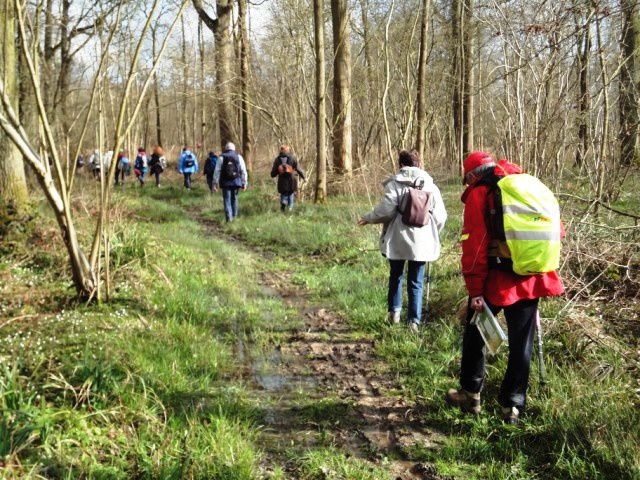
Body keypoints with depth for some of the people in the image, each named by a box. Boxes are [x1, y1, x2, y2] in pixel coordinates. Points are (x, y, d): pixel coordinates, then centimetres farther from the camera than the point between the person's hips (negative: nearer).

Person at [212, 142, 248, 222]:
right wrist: (244, 183, 6)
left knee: (227, 200, 2)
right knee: (234, 199, 16)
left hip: (225, 182, -2)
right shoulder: (239, 157, 3)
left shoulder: (222, 157, -1)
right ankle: (234, 216, 21)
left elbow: (217, 171, -3)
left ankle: (229, 218, -7)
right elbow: (243, 171, 2)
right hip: (236, 182, 2)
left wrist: (215, 183, 1)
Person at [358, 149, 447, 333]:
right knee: (416, 282, 9)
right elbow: (440, 216, 3)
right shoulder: (430, 185, 4)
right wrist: (433, 234, 19)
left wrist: (368, 218, 2)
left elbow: (386, 209, -15)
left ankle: (394, 311, 19)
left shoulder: (395, 184, -7)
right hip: (421, 242, 2)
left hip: (397, 240, -2)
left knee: (396, 275, 20)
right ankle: (414, 321, 8)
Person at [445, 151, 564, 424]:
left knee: (475, 335, 16)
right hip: (532, 281, 4)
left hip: (496, 281, -4)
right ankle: (513, 406, 19)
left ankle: (470, 395, 25)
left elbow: (474, 246, -13)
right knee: (521, 344, 13)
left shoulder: (479, 193, -6)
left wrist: (475, 290, -12)